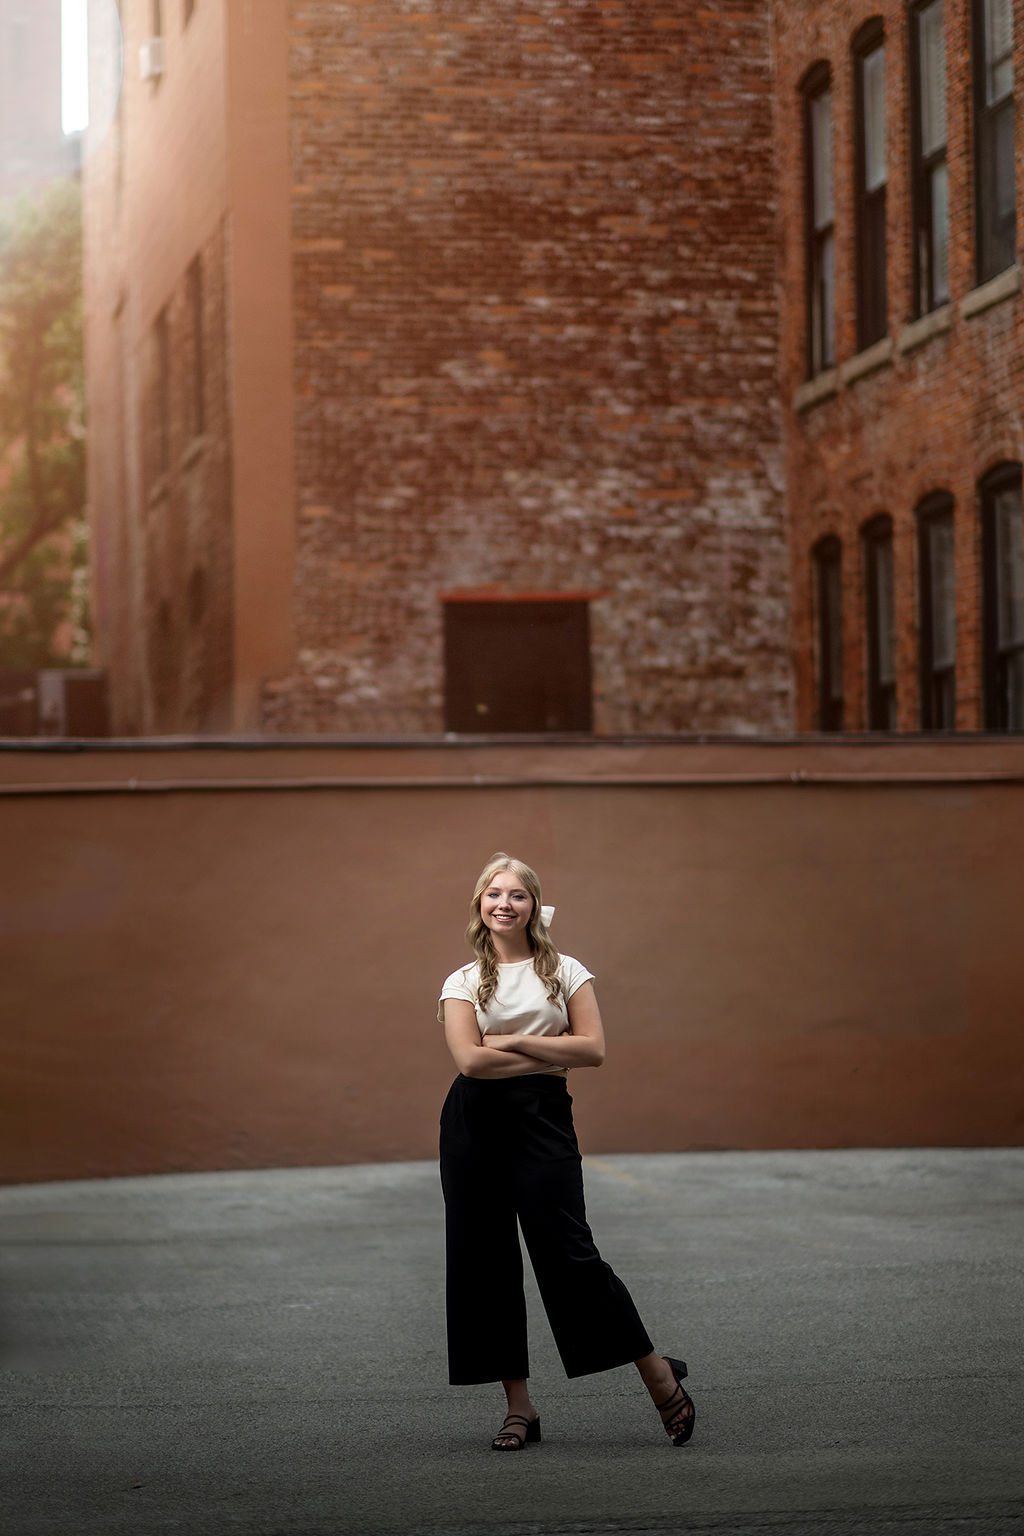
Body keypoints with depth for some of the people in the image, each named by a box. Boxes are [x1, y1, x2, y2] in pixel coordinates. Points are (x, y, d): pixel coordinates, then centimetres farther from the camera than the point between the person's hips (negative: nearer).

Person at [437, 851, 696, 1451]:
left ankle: (661, 1376, 2)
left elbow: (593, 1049, -6)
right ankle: (520, 1407, 12)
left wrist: (513, 1041, -9)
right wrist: (547, 1056, -8)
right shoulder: (463, 983, 6)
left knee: (568, 1253, -10)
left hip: (544, 1116, -2)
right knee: (485, 1260, 3)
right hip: (475, 1121, 2)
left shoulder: (565, 972, 5)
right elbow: (471, 1059, -8)